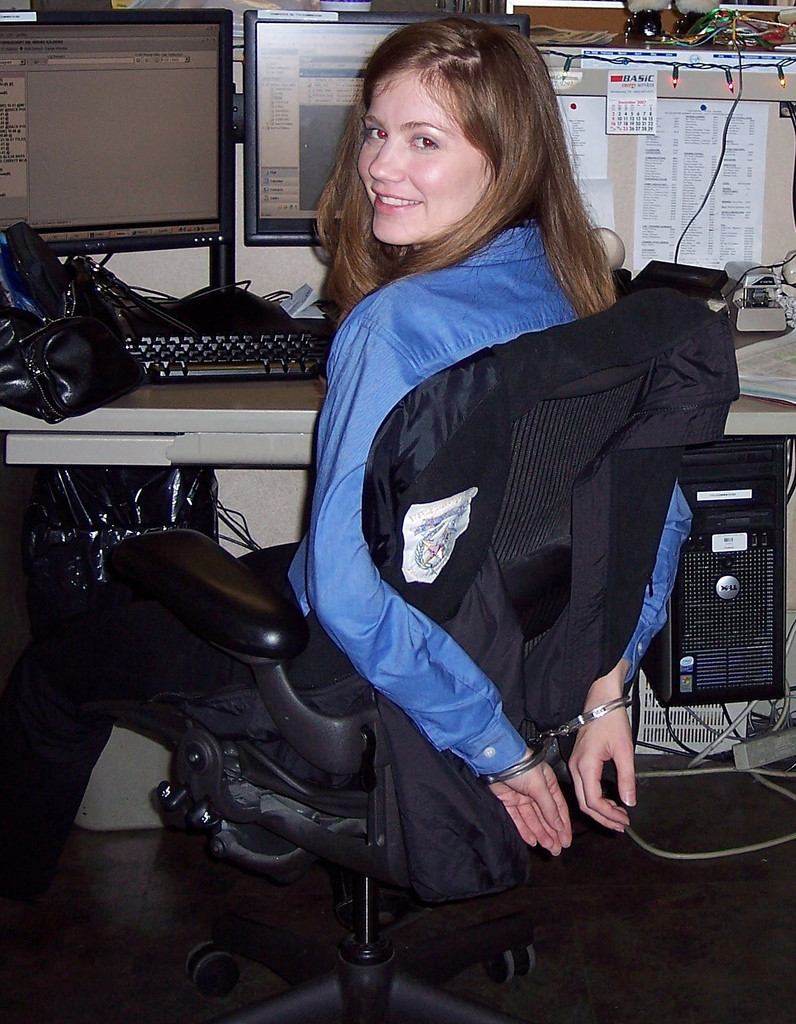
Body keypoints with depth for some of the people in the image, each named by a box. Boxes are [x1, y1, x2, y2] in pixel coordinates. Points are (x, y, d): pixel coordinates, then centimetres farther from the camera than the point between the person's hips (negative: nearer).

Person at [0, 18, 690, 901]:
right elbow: (661, 512, 2)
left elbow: (351, 590, -36)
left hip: (376, 682, -8)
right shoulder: (569, 286, -6)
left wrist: (497, 748, -24)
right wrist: (606, 687, 2)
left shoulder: (401, 324, -31)